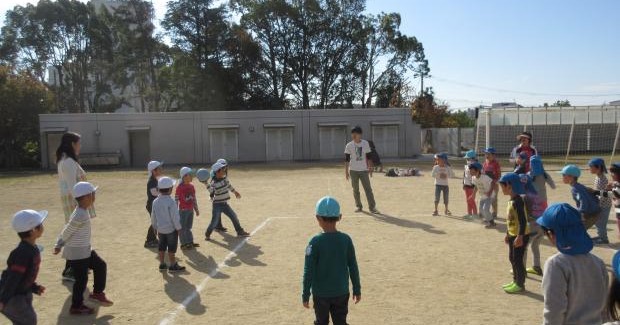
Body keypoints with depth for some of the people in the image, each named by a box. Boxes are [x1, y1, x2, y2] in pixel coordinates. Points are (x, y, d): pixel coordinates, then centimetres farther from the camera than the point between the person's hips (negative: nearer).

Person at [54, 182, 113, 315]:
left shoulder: (82, 212, 5)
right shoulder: (81, 216, -27)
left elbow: (66, 229, 10)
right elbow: (67, 231, -18)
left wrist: (59, 245, 13)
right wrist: (60, 245, -1)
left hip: (85, 250, 9)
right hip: (77, 253, -9)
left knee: (100, 266, 16)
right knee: (81, 279, 3)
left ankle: (97, 293, 28)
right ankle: (76, 306, 19)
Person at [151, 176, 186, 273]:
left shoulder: (155, 202, -1)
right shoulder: (171, 202, -21)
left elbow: (153, 217, 7)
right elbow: (175, 217, -18)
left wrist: (155, 227, 19)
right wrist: (178, 228, -7)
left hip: (160, 229, 6)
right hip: (171, 229, -6)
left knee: (162, 246, 16)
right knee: (171, 248, 4)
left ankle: (162, 264, 25)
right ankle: (173, 266, 13)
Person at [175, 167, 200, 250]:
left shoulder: (191, 186, 6)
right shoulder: (180, 187, -14)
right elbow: (176, 199, -13)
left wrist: (196, 209, 16)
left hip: (191, 210, 7)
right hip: (183, 210, -7)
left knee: (189, 227, 17)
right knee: (182, 228, 3)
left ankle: (190, 242, 26)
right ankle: (184, 244, 10)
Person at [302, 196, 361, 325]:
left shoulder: (315, 242, -16)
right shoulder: (346, 240, -7)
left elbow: (309, 271, -13)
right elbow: (353, 267, -1)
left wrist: (305, 294, -3)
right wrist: (357, 290, 10)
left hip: (320, 293, -2)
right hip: (341, 292, 2)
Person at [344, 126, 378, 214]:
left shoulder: (365, 143, 1)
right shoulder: (349, 145, -3)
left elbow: (368, 157, 8)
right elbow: (347, 159, -1)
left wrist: (370, 168, 5)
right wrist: (346, 171, -5)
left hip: (364, 170, 0)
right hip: (353, 170, 0)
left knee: (368, 189, -5)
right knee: (355, 190, 6)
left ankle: (372, 207, -4)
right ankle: (359, 207, 19)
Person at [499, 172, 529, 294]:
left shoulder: (518, 201, -20)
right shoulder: (511, 200, 9)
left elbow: (523, 220, -24)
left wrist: (520, 237, -25)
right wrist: (507, 234, 22)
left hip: (520, 235, -10)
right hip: (513, 234, 10)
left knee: (518, 259, -1)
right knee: (512, 258, 17)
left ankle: (520, 285, 10)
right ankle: (515, 281, 28)